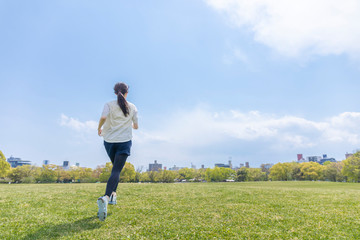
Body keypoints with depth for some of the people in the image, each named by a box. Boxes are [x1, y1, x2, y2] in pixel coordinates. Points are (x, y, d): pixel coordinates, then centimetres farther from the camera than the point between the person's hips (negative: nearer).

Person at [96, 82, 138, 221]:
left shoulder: (109, 105, 1)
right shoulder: (132, 107, 4)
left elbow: (103, 117, -18)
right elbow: (136, 126, 9)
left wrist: (99, 128, 1)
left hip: (109, 141, 2)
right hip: (124, 142, -2)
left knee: (116, 167, 23)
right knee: (116, 170, -8)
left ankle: (113, 194, 22)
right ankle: (106, 197, -27)